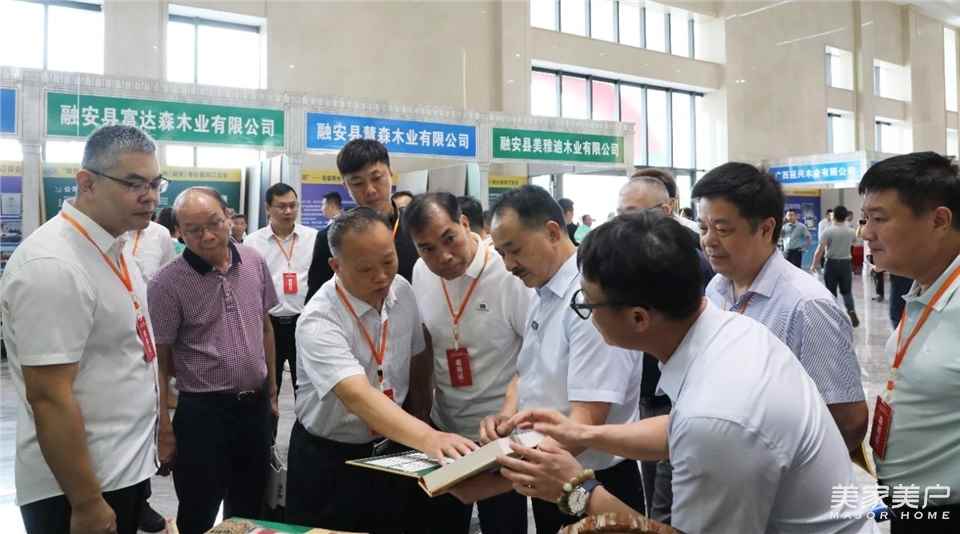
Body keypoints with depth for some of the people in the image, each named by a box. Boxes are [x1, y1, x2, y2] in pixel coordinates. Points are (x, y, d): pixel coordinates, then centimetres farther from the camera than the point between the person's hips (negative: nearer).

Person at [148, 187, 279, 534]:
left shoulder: (254, 262, 1)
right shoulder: (167, 284, -12)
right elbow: (159, 361, -9)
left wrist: (272, 388, 12)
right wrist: (164, 428, -9)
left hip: (256, 406, 4)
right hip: (202, 413, -4)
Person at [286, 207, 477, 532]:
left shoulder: (402, 291, -7)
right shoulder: (318, 321, -27)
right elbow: (357, 396, -39)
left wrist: (423, 429, 8)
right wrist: (428, 438, -51)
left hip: (394, 448, 5)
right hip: (328, 460, -5)